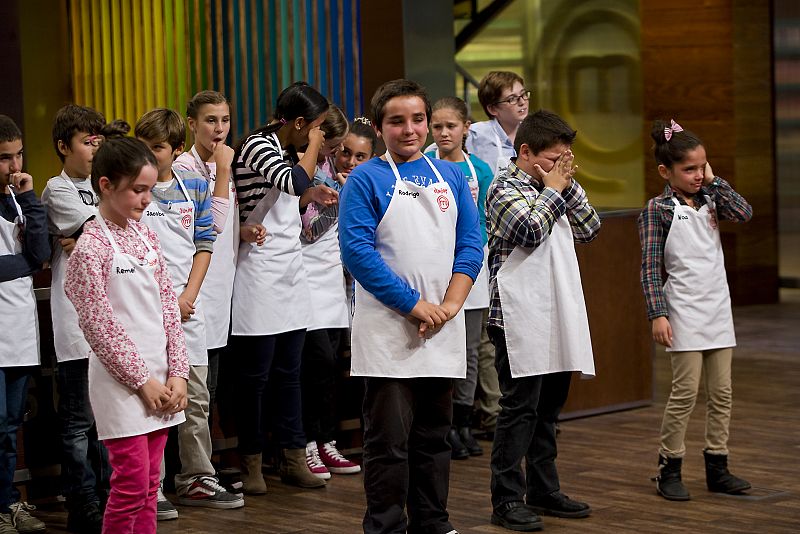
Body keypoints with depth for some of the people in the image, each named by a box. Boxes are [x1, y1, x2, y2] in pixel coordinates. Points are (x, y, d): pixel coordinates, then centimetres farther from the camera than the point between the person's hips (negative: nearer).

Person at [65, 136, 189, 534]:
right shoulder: (91, 247, -11)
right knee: (132, 485, -7)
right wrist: (142, 381, -11)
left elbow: (168, 307, 11)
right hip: (122, 383, -7)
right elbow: (98, 325, -13)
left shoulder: (146, 236, 10)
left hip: (159, 380, 7)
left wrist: (177, 373, 2)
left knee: (149, 485, 10)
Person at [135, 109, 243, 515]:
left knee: (195, 398, 9)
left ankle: (196, 480, 20)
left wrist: (188, 295, -3)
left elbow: (204, 245, 10)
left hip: (187, 307, 4)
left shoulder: (194, 185, 8)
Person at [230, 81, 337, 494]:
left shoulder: (286, 151, 15)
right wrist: (313, 147, -12)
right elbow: (295, 182, -28)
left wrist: (311, 197, 6)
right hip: (261, 271, -8)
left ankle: (293, 458, 15)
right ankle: (251, 463, 9)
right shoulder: (258, 146, -12)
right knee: (255, 374, -1)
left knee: (289, 370, 10)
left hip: (291, 271, 8)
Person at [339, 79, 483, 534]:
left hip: (443, 328, 4)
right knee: (389, 440, -1)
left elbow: (471, 243, 7)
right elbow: (357, 250, -11)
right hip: (388, 332, -4)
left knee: (435, 435, 13)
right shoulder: (366, 180, -3)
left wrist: (450, 304, -8)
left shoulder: (451, 176, 11)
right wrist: (414, 304, -15)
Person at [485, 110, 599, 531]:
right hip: (520, 319, -8)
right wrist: (554, 189, -8)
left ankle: (543, 491, 23)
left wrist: (569, 186, 4)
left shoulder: (552, 189, 16)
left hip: (556, 316, 8)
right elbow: (532, 229, -22)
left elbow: (588, 230, 15)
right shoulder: (505, 188, -7)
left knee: (548, 408, 14)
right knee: (520, 408, -6)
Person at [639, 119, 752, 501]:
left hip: (718, 311, 6)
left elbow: (744, 213, -7)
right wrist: (657, 314, -15)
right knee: (685, 391, -5)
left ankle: (717, 467, 16)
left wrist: (714, 182, -3)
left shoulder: (709, 200, 10)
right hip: (685, 315, -6)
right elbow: (650, 267, -9)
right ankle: (669, 469, 6)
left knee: (722, 392, 8)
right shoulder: (658, 209, -6)